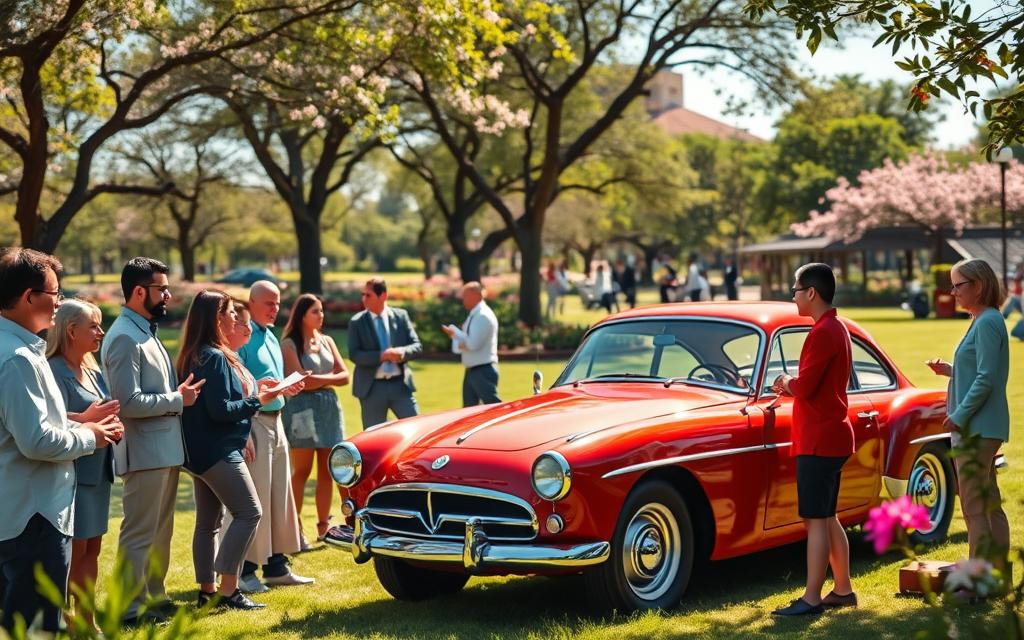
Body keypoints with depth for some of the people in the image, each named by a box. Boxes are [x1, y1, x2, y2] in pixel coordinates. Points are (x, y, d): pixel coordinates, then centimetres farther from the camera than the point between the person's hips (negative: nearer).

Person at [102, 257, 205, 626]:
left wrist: (179, 393, 7)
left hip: (165, 449, 10)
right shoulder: (124, 338, -17)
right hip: (145, 452, -10)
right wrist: (178, 399, -16)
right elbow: (128, 402, -24)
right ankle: (133, 609, 5)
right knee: (140, 534, -2)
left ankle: (154, 598, 29)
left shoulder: (146, 333, 15)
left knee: (161, 531, 18)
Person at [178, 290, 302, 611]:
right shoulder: (214, 358, -18)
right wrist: (258, 400, -12)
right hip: (217, 451, -10)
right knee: (248, 512, -7)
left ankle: (207, 590, 17)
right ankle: (228, 590, -8)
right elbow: (220, 410, -22)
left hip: (201, 451, 10)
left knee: (209, 520, 12)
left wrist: (254, 386, 7)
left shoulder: (199, 355, 12)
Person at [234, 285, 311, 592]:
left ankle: (276, 566, 21)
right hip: (253, 422, -9)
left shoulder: (270, 336, 15)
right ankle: (245, 570, 1)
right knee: (253, 499, -6)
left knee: (280, 496, 13)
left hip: (275, 421, 9)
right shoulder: (244, 339, -13)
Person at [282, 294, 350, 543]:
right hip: (303, 408, -5)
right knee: (302, 471, -4)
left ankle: (324, 526, 9)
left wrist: (318, 379, -7)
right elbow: (300, 381, -14)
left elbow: (344, 376, 8)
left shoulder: (327, 341, 14)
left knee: (327, 470, 4)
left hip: (329, 407, 5)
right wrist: (329, 378, -3)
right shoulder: (289, 345, -4)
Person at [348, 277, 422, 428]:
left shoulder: (401, 316, 5)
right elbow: (354, 354, -9)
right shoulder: (357, 322, 1)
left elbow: (417, 346, 3)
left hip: (400, 385, 1)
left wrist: (402, 352, -20)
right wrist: (381, 356, -23)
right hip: (372, 388, -1)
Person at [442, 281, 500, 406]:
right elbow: (466, 342, 14)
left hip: (484, 372, -10)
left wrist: (455, 332, -8)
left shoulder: (483, 316, -15)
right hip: (471, 371, 10)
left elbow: (473, 344, -22)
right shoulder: (473, 316, 13)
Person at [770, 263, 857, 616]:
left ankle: (812, 598, -7)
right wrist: (792, 386, 8)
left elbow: (805, 386, -22)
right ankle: (843, 590, 21)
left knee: (816, 520, -8)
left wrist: (787, 383, -2)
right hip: (834, 436, 10)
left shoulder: (822, 332, -17)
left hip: (819, 440, -10)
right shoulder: (838, 328, 15)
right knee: (827, 518, 15)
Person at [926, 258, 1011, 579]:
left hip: (978, 428, -10)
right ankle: (999, 571, 20)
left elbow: (986, 379, -20)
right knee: (989, 503, 13)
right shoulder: (982, 321, 15)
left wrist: (959, 416, -18)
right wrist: (949, 370, 13)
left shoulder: (987, 323, -15)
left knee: (974, 505, -6)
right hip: (981, 428, 10)